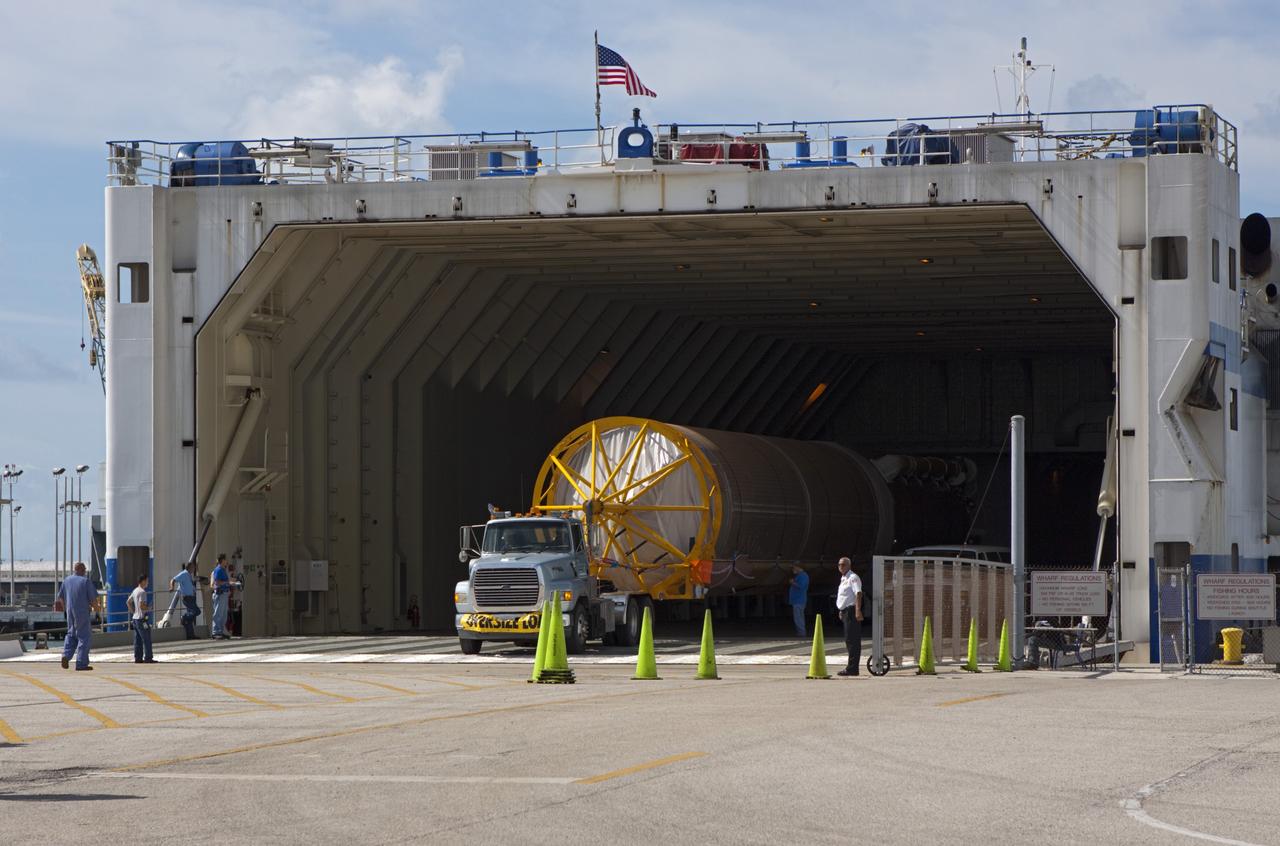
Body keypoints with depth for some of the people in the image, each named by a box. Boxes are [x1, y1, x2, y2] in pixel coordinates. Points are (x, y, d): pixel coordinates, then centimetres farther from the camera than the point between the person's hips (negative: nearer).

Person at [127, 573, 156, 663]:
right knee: (146, 640, -5)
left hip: (135, 618, 9)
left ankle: (138, 658, 11)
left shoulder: (135, 591, 13)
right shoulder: (142, 592, -15)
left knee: (137, 640, 10)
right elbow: (141, 605, -24)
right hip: (141, 619, -9)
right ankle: (148, 658, -5)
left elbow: (128, 602, 20)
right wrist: (149, 608, -7)